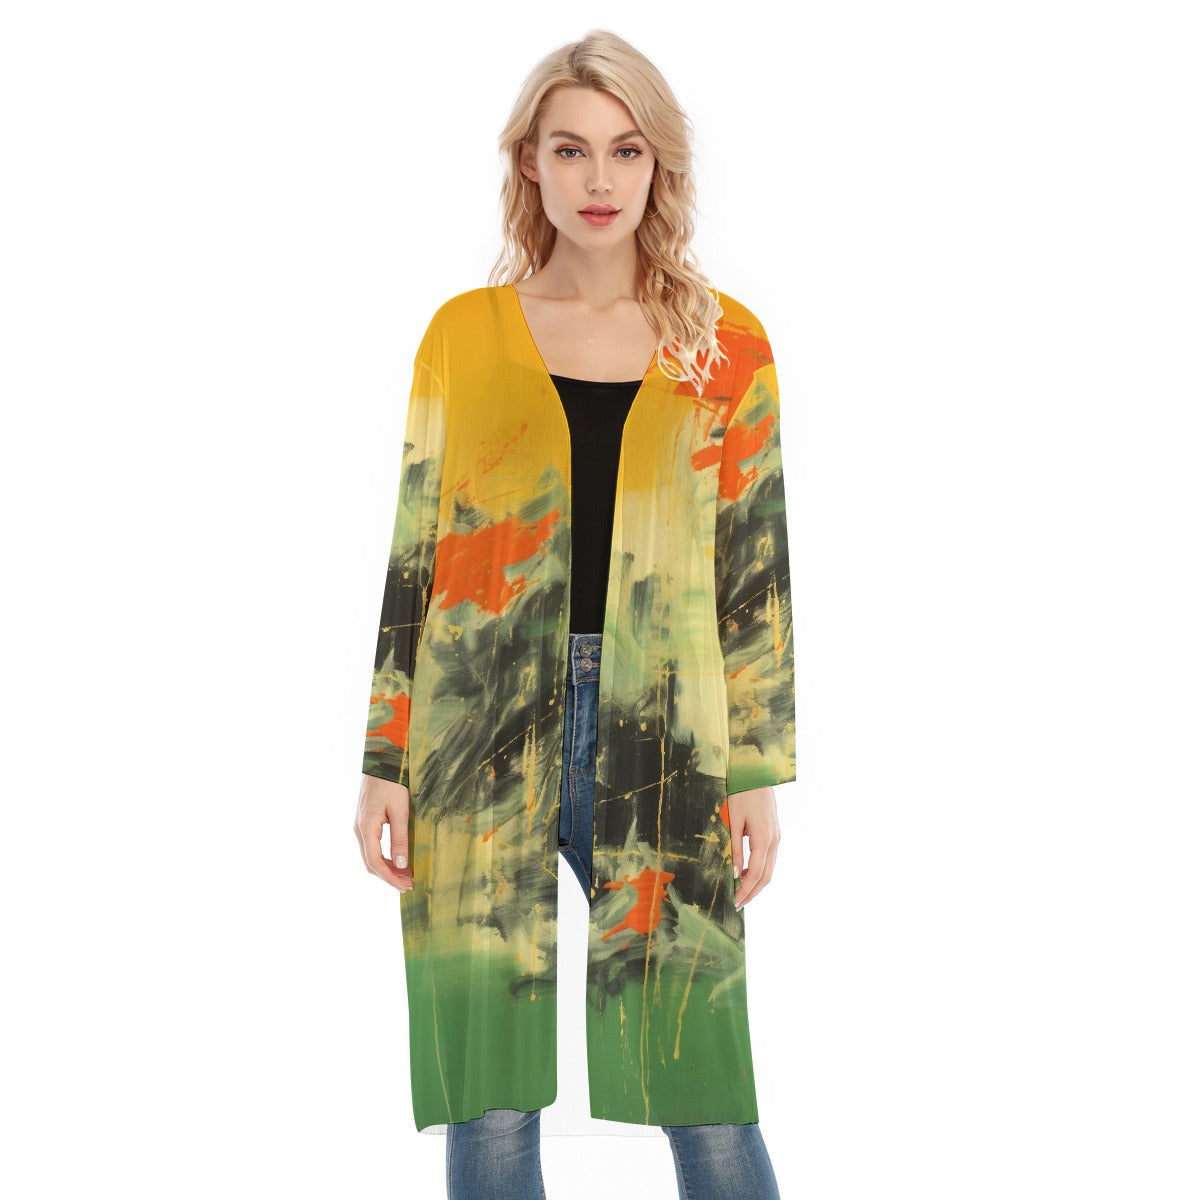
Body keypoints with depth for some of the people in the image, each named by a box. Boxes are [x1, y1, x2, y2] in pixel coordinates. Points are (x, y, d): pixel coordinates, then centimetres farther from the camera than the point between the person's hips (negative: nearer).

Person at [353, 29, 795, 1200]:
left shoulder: (725, 345, 7)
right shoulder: (464, 332, 7)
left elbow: (757, 574, 6)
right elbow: (413, 557, 7)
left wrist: (760, 774, 2)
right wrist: (383, 763, 3)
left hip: (659, 741, 0)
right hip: (481, 741, 1)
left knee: (708, 1105, 2)